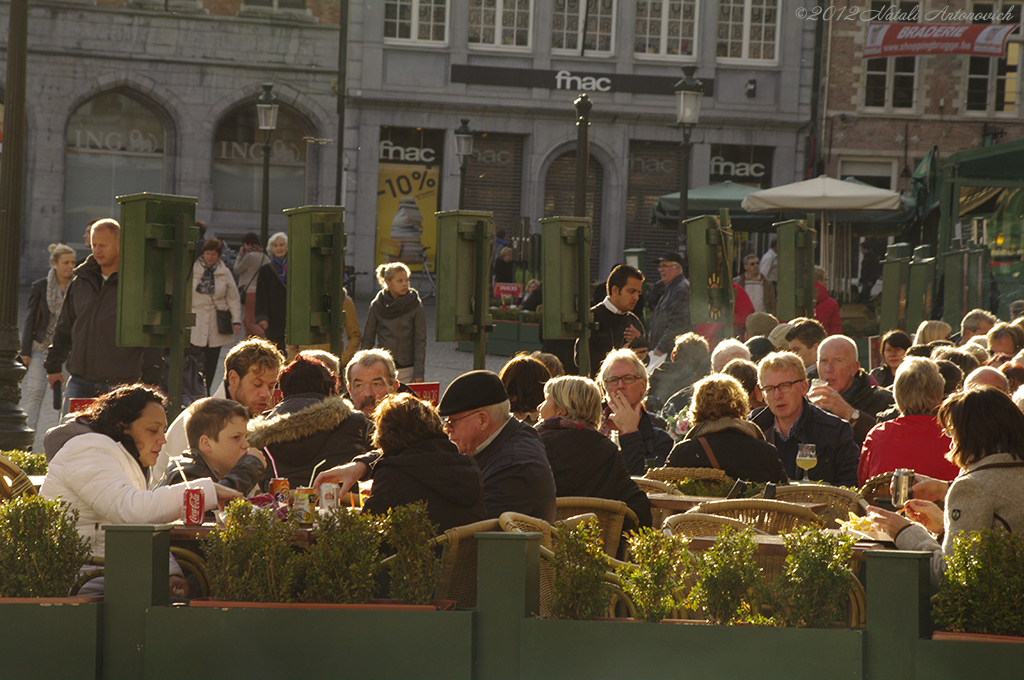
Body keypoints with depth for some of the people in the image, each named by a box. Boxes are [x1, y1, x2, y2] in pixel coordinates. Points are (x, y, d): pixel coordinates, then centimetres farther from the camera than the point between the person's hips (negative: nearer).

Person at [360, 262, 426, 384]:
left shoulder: (415, 307, -1)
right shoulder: (376, 306, 2)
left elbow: (420, 341, -2)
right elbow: (367, 340, 8)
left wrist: (418, 373, -8)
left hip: (407, 371, -1)